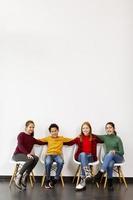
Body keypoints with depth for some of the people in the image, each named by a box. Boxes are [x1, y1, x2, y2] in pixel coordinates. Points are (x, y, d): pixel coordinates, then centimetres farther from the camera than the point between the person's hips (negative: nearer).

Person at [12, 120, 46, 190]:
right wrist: (27, 153, -28)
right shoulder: (21, 134, -2)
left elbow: (42, 142, 9)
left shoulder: (32, 139, 15)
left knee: (36, 158, -27)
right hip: (17, 155, -5)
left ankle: (25, 177, -22)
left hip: (26, 155, 5)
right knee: (31, 159, -33)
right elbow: (20, 146, -15)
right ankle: (18, 178, -25)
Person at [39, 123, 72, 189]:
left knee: (61, 162, -35)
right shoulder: (48, 138, 15)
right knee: (48, 162, -35)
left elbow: (72, 140, 12)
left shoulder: (62, 138, 14)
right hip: (49, 154, 0)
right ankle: (48, 180, -13)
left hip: (58, 155, 0)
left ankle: (55, 179, -18)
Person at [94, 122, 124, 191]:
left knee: (110, 153, -38)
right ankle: (110, 183, -25)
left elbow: (122, 152, -6)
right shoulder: (105, 137, 6)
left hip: (118, 157, -2)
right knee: (110, 164, -37)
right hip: (108, 157, 2)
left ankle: (101, 172, -45)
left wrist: (115, 152, -25)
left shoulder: (118, 139, -4)